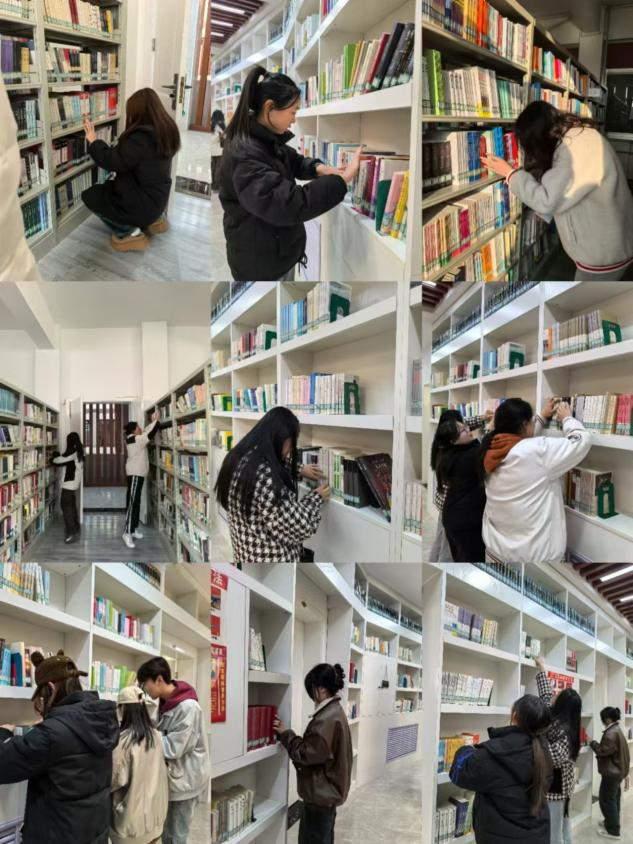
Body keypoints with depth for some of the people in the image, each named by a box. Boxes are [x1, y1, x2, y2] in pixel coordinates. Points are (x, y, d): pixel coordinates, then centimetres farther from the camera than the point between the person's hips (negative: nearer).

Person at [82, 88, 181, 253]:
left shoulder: (140, 137, -27)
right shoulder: (166, 131, 0)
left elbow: (113, 162, -20)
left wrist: (94, 141, -8)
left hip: (143, 204, -8)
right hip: (158, 200, 8)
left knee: (89, 196, 9)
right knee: (107, 188, 32)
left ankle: (129, 232, 2)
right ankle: (152, 219, 19)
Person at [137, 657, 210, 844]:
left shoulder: (188, 707, -23)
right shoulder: (166, 702, 6)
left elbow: (173, 748, -24)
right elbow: (162, 736, 10)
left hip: (186, 780, -8)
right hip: (171, 777, 8)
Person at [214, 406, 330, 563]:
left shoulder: (242, 459, -1)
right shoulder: (263, 476, -31)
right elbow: (299, 526, -24)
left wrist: (300, 471, 19)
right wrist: (317, 497, -8)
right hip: (271, 560, -9)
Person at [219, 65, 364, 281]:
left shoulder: (269, 140, 4)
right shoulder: (244, 155, -28)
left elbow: (293, 161, 23)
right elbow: (286, 204, -38)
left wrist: (318, 168, -2)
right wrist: (342, 180, -34)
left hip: (281, 252, 10)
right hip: (259, 263, -10)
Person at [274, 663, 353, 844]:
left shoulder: (327, 719, -25)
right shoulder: (334, 712, 8)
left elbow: (307, 754, -22)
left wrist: (286, 734, -12)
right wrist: (287, 734, 6)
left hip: (320, 793, -10)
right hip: (327, 791, 10)